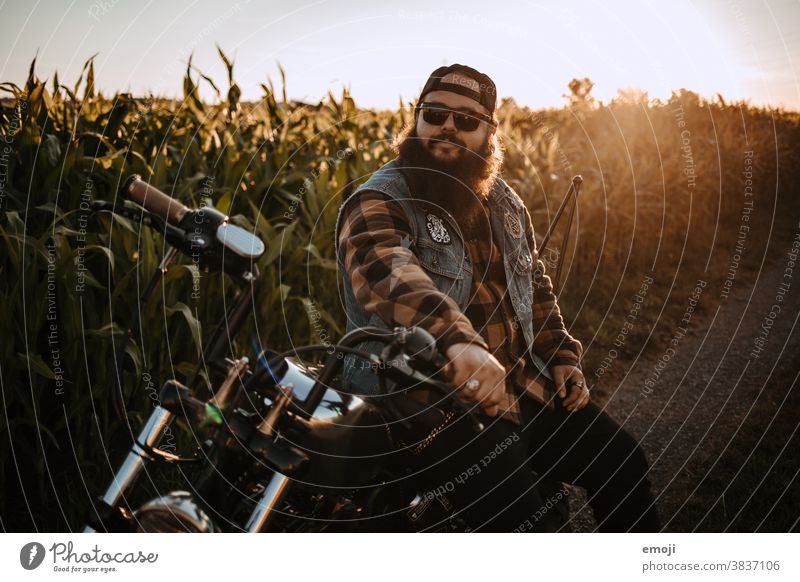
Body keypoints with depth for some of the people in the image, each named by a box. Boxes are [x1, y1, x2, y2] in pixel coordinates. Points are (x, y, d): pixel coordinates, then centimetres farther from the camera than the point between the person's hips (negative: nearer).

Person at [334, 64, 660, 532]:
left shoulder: (504, 202, 14)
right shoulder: (376, 205, -12)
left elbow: (535, 286, 26)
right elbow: (388, 273, -35)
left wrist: (562, 356, 12)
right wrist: (458, 340, -52)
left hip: (523, 384, 8)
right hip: (433, 402, -7)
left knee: (623, 462, 8)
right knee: (523, 519, -24)